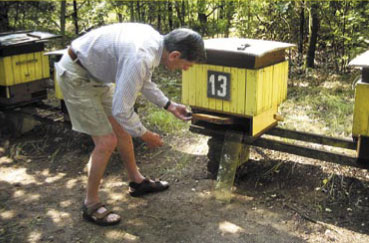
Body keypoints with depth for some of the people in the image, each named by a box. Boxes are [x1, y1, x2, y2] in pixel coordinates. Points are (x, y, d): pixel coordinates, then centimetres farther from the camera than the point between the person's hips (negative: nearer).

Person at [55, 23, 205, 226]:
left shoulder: (155, 39, -4)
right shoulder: (140, 58, -34)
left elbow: (143, 82, 14)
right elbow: (121, 110, -28)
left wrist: (170, 106, 11)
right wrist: (145, 135, -12)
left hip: (95, 74, 10)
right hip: (76, 77, -10)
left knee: (122, 129, 16)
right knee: (107, 142, -7)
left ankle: (137, 181, 34)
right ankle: (91, 205, 10)